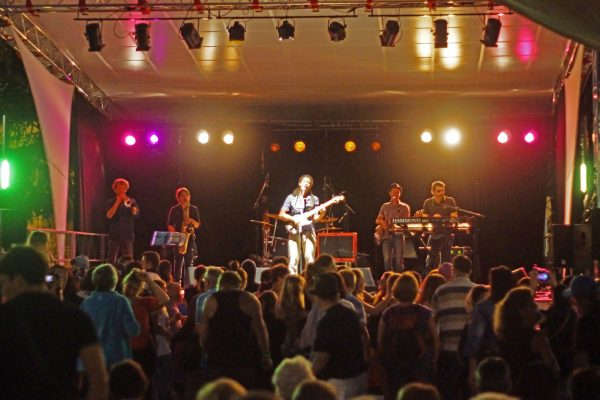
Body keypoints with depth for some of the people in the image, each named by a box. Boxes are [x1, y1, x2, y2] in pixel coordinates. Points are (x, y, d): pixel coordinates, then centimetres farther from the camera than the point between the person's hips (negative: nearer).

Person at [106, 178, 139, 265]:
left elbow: (136, 214, -6)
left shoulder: (131, 201, 9)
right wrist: (117, 202, -10)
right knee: (111, 260, -3)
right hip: (114, 235, 0)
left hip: (128, 235, 0)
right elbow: (109, 215, -10)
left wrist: (128, 203, -16)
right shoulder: (111, 202, 7)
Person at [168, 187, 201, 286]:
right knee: (178, 262, -8)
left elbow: (197, 225, 7)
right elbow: (169, 225, 2)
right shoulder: (174, 210, 6)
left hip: (190, 238, 2)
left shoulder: (194, 209, 10)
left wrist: (192, 221, -14)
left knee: (189, 263, -2)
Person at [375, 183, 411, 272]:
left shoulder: (404, 207, 10)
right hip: (386, 235, 1)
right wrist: (382, 222, -5)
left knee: (399, 260, -8)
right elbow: (377, 220, 17)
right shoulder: (385, 206, 16)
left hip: (399, 235, -1)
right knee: (387, 259, -11)